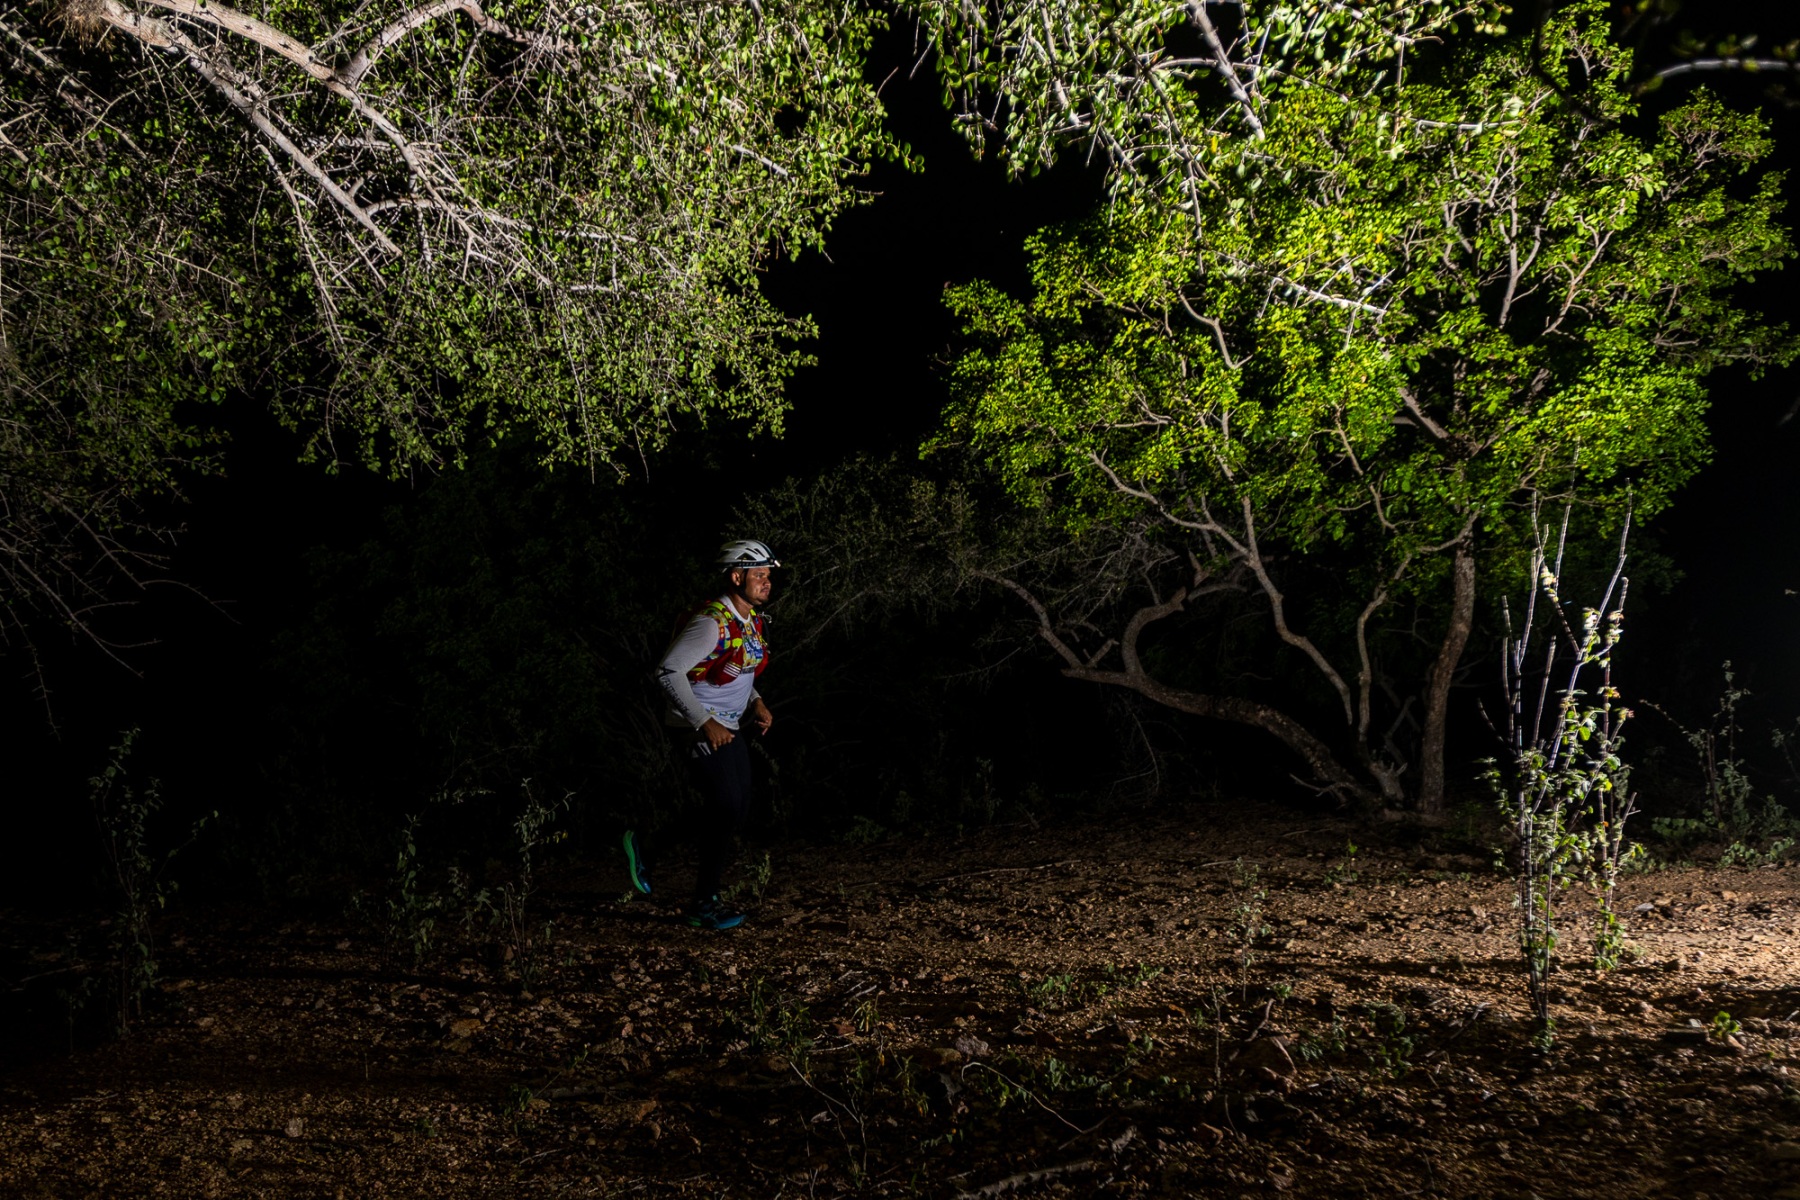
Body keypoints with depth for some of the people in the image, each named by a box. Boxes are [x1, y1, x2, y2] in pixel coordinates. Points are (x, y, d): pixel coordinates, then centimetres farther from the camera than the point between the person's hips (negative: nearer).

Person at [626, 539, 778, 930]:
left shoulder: (752, 620, 7)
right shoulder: (711, 622, -22)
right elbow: (668, 672, -25)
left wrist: (756, 703, 3)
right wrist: (704, 723, -26)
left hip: (728, 728, 9)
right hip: (699, 730, -9)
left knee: (739, 811, 8)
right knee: (728, 810, -11)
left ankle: (646, 845, 23)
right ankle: (704, 905, 5)